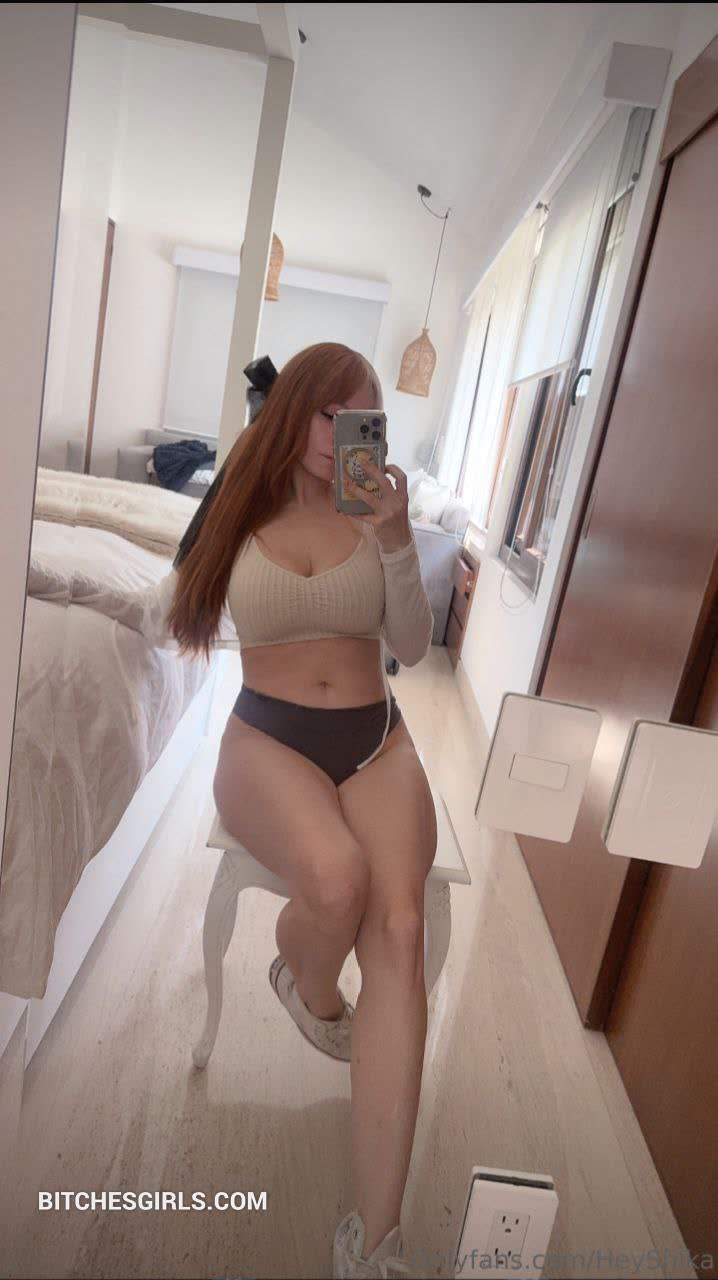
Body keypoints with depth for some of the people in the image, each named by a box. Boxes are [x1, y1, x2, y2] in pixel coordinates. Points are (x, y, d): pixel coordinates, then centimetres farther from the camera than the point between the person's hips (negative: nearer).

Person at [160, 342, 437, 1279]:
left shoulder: (375, 514, 6)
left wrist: (398, 539, -10)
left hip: (376, 742, 2)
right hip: (268, 740, -1)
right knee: (337, 878, -32)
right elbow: (191, 627, 16)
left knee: (399, 927, -23)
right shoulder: (241, 516, 6)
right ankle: (307, 988, 6)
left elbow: (413, 648, 0)